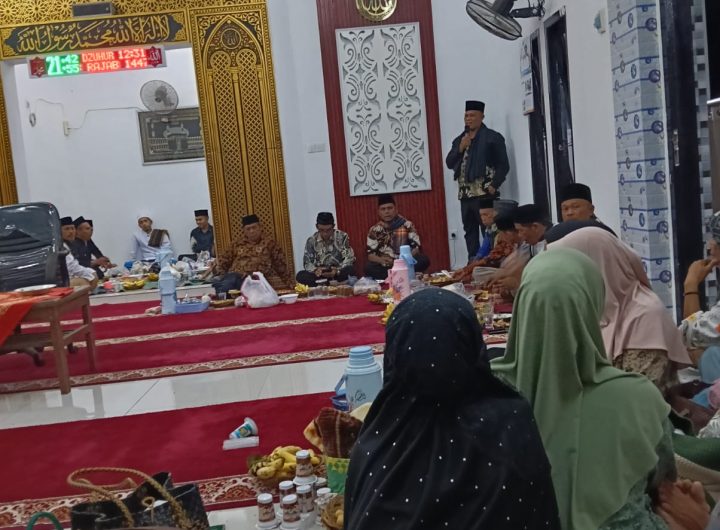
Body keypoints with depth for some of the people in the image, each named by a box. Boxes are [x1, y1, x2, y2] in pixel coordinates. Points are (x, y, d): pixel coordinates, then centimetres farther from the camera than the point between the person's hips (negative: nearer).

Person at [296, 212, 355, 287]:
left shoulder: (342, 236, -5)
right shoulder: (311, 240, 0)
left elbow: (349, 258, -10)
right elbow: (307, 262, -1)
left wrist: (338, 270, -29)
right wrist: (315, 270, -25)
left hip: (339, 272, -2)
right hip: (320, 274, 2)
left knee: (351, 270, -35)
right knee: (300, 276, -26)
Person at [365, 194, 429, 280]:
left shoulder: (407, 225, 1)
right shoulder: (374, 230, 3)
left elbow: (416, 248, -1)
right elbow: (370, 254, -1)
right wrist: (381, 260, -24)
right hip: (385, 267, 0)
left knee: (423, 260, -26)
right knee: (368, 267, -30)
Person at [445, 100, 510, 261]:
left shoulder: (493, 137, 0)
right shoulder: (459, 139, 18)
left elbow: (503, 165, -4)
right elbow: (449, 163, 12)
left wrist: (494, 185, -12)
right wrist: (460, 148, -3)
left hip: (484, 193, -6)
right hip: (465, 194, 6)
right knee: (470, 231, 9)